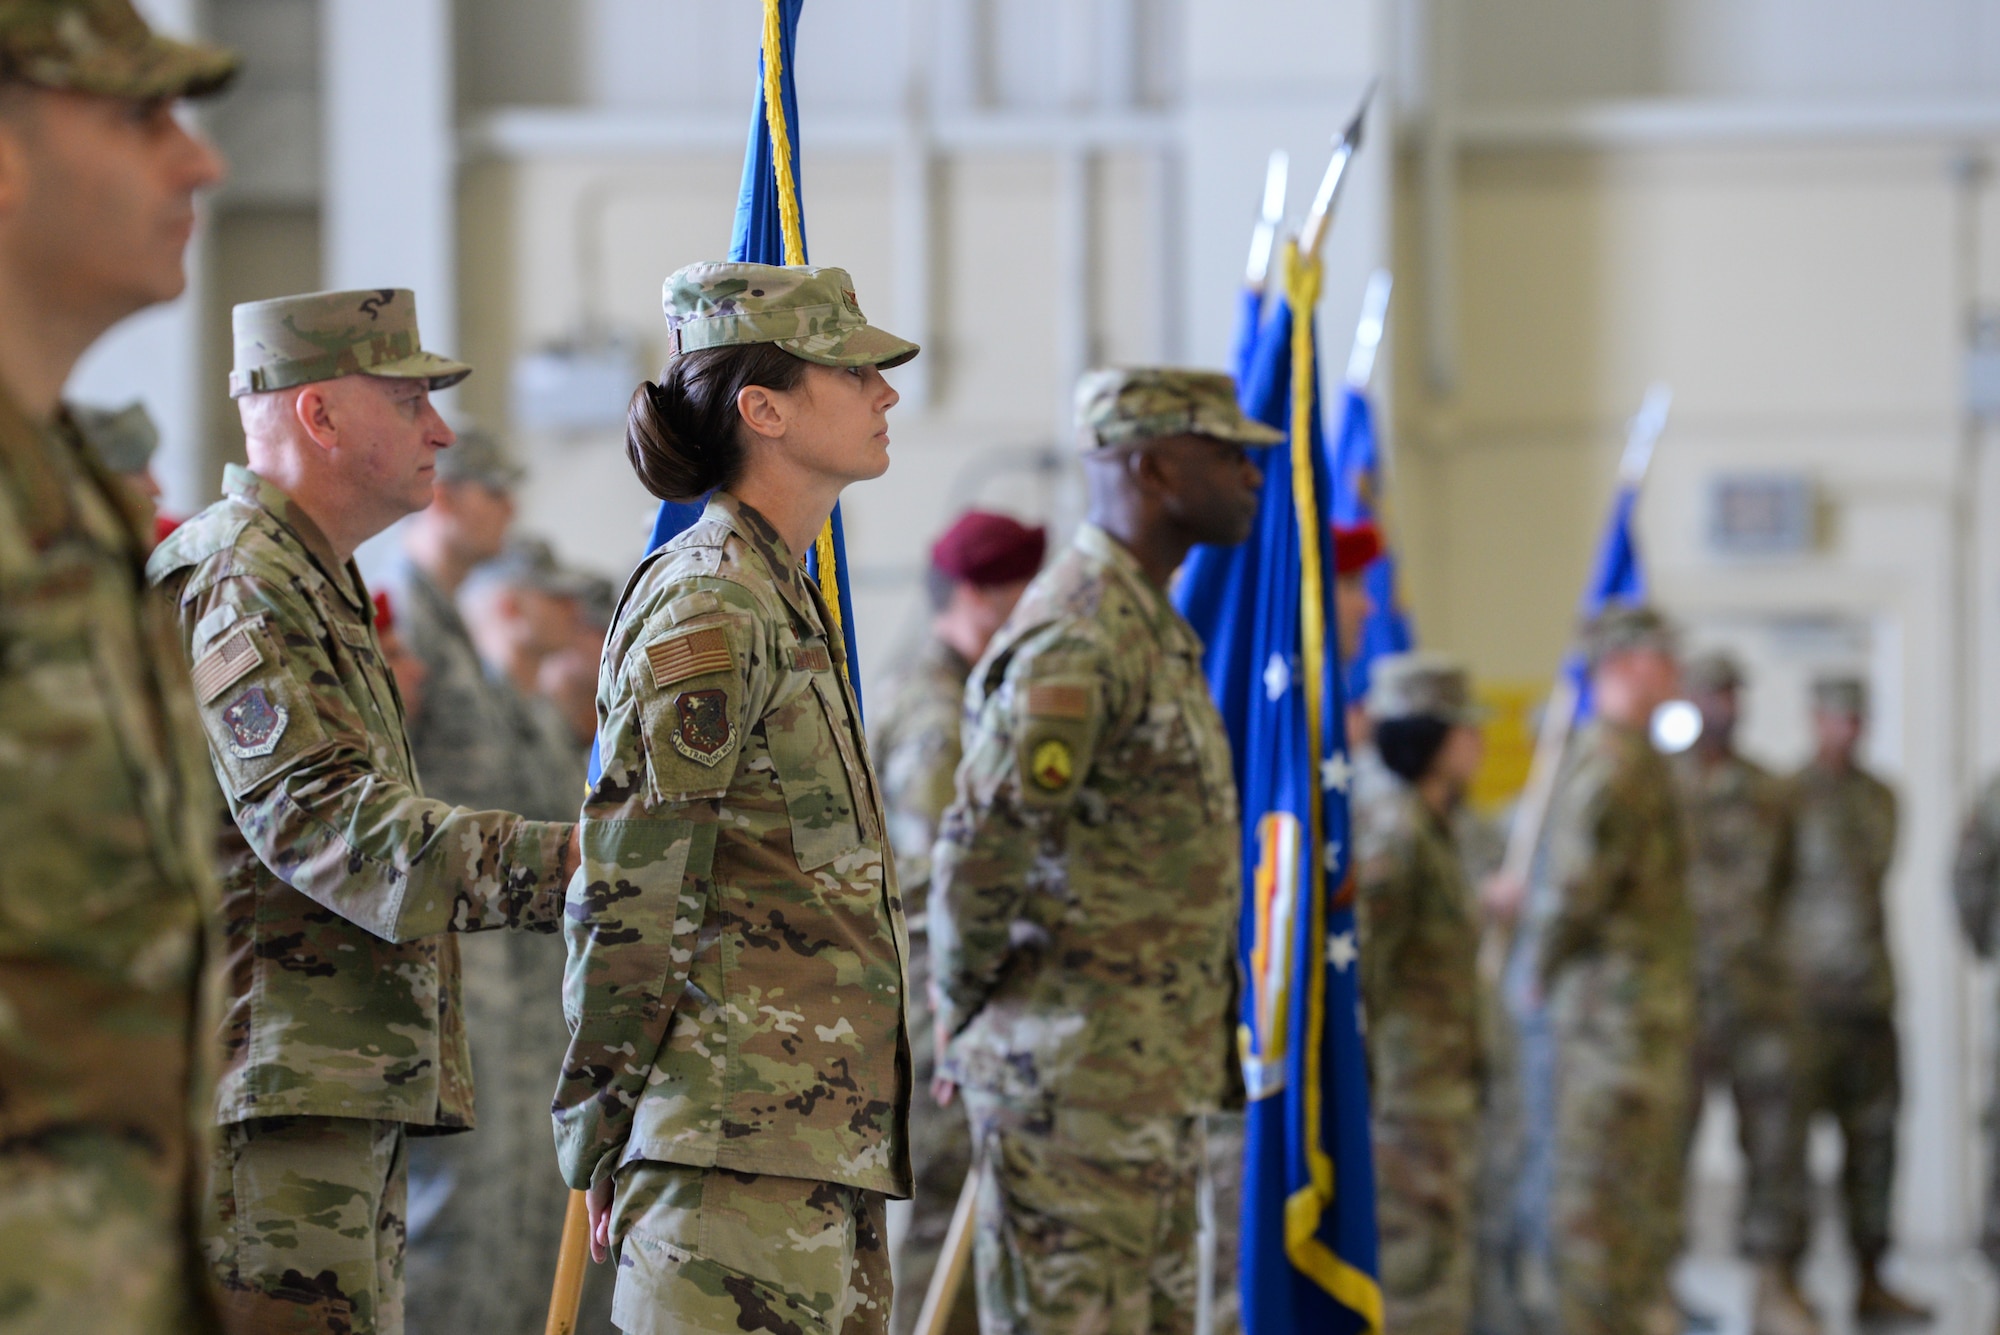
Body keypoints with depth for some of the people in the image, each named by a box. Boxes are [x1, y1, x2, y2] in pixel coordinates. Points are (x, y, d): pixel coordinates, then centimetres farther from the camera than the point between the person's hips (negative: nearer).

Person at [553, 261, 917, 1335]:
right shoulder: (709, 609, -11)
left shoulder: (780, 599, 19)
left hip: (820, 1126, 10)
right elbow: (628, 893, -13)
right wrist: (602, 1133, -11)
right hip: (739, 1126, -9)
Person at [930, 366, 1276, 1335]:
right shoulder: (1079, 638, -18)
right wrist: (962, 1016, -10)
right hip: (1075, 1074, -10)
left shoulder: (1152, 628, 16)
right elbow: (981, 845, -23)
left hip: (1159, 1074, 10)